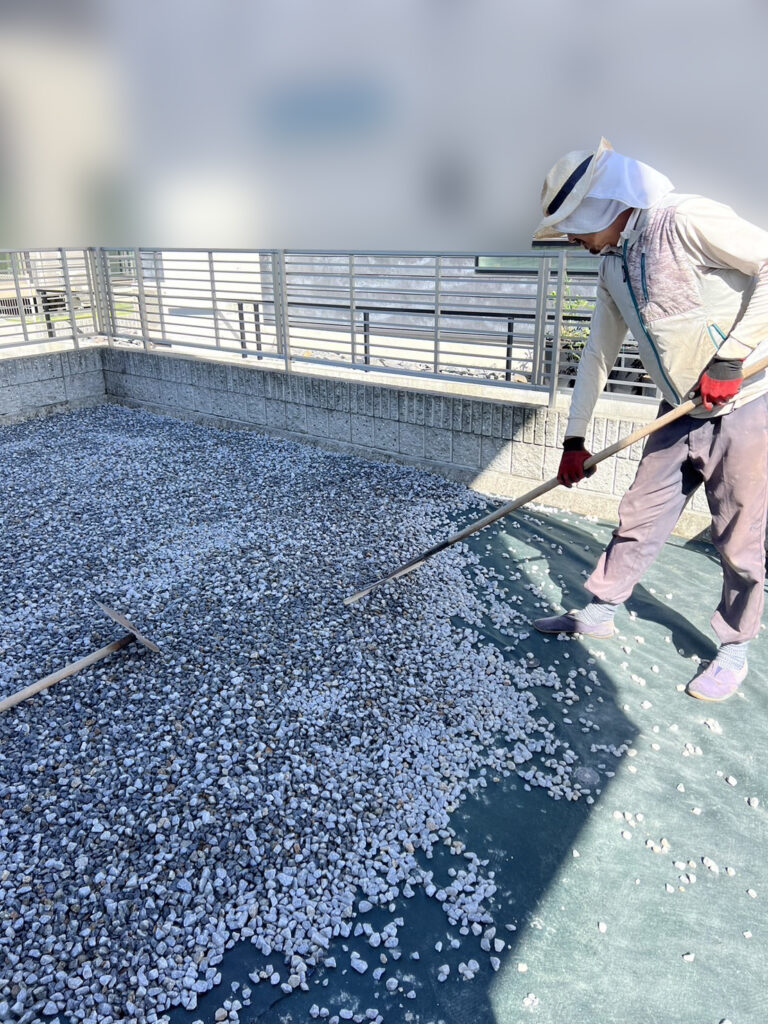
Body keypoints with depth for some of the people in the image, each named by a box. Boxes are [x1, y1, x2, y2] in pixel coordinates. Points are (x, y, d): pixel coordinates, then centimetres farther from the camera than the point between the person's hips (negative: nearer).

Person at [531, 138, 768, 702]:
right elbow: (598, 354, 12)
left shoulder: (687, 220, -18)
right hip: (682, 414, 7)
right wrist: (575, 438, 12)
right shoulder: (612, 267, 8)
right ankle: (599, 611, 27)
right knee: (640, 519, 11)